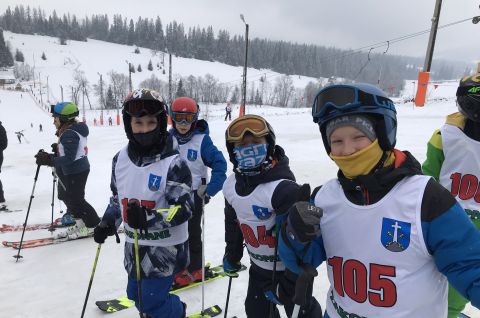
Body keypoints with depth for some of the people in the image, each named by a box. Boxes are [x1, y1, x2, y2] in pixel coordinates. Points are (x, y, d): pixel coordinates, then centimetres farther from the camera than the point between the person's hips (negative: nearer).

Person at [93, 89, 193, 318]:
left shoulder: (173, 163, -21)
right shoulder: (121, 159, -1)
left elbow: (184, 209, -22)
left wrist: (148, 217, -33)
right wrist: (108, 224, 3)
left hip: (166, 247, -6)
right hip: (134, 246, 7)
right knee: (136, 295, 21)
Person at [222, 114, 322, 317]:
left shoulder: (282, 188, -31)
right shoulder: (231, 185, -8)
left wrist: (287, 286, -22)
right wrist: (232, 255, 20)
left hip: (291, 268, -6)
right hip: (259, 267, 7)